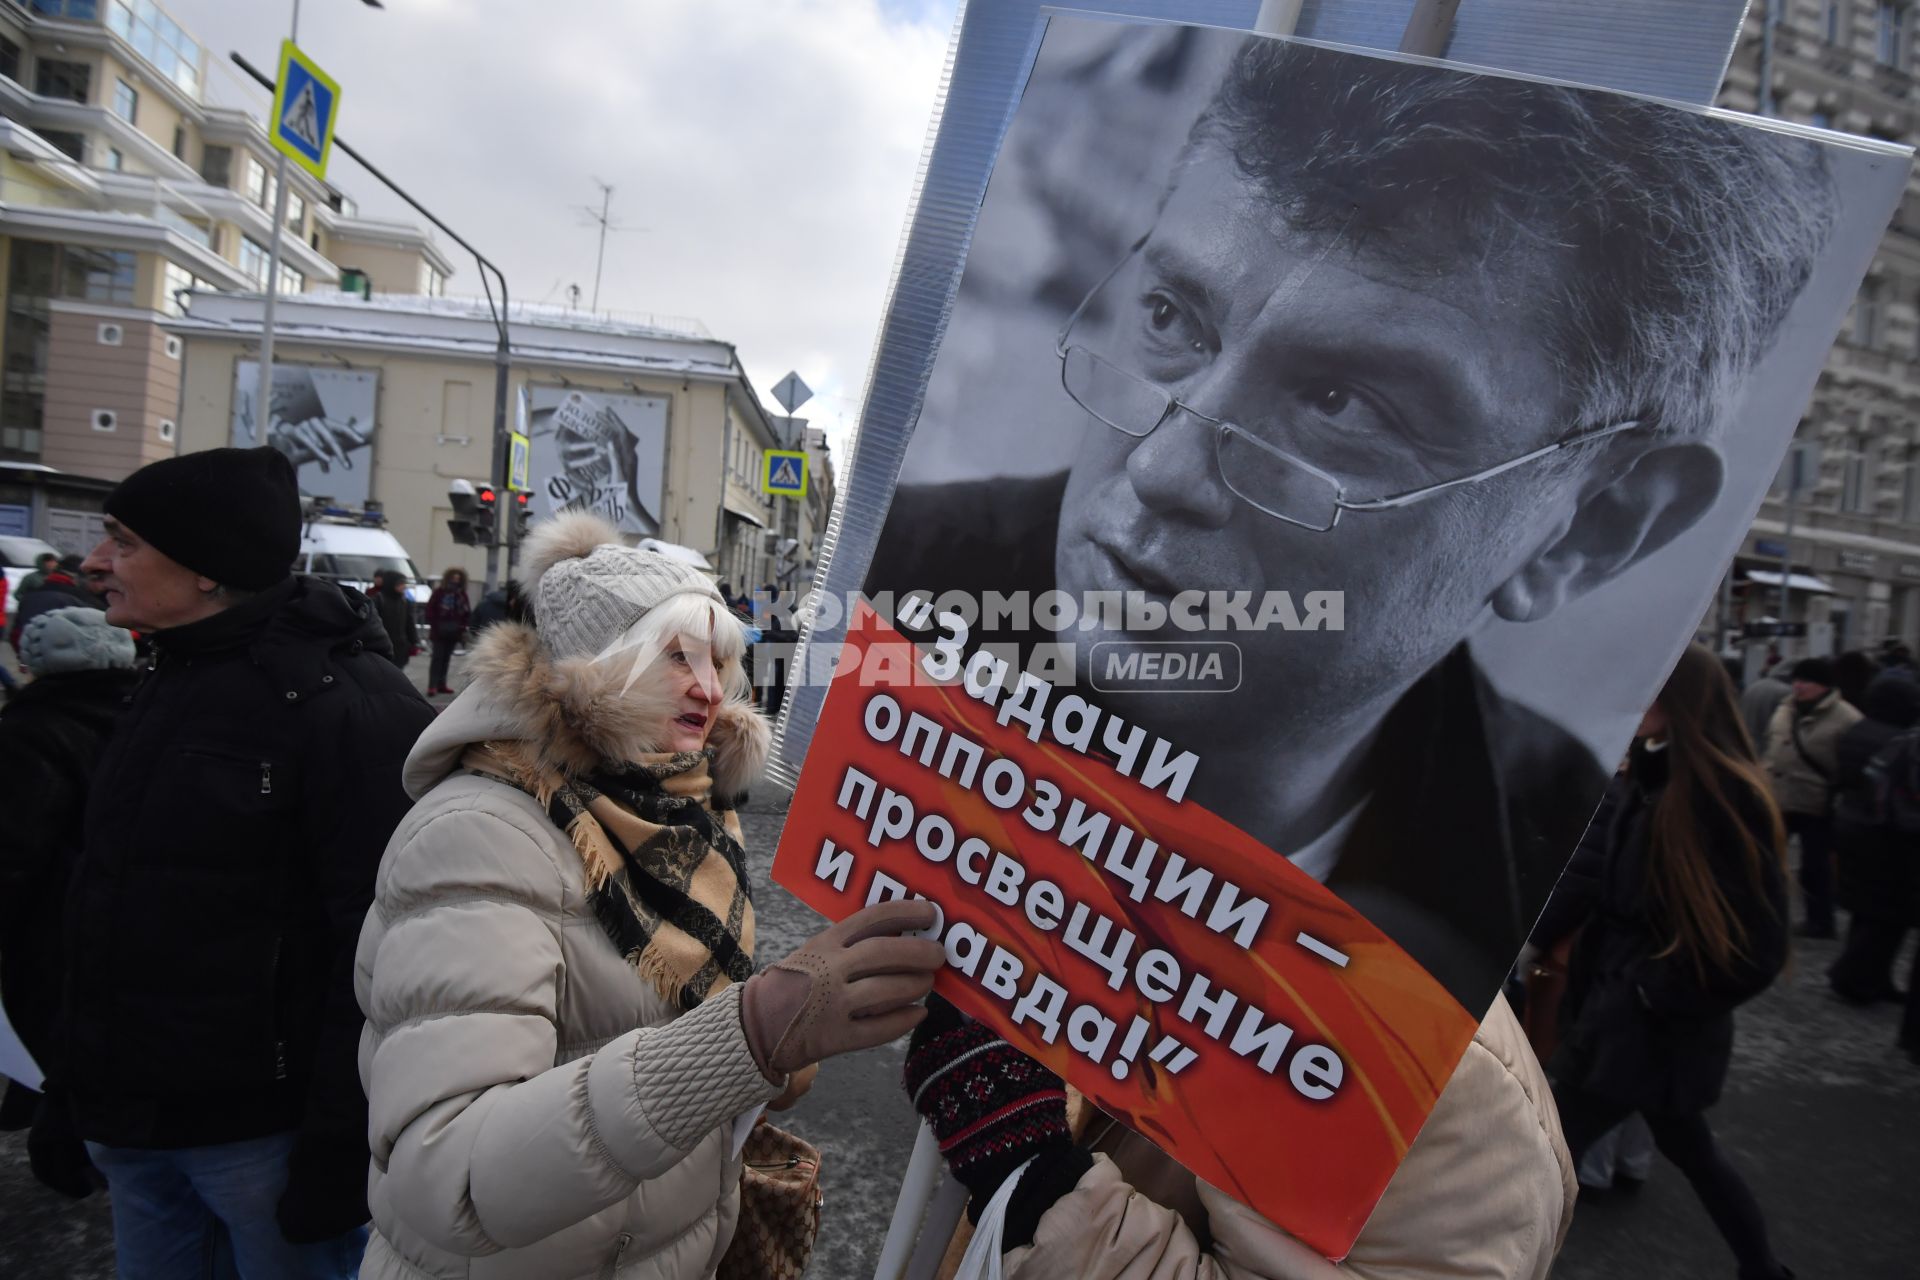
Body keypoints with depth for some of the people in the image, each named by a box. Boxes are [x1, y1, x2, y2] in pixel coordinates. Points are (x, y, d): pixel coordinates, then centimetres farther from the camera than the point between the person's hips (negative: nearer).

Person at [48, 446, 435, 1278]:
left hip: (265, 1127, -8)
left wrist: (341, 1149, -21)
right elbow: (109, 896, 16)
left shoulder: (345, 705, -20)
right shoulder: (170, 684, 8)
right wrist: (80, 1085, 18)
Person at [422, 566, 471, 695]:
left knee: (446, 659, 10)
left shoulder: (462, 595, 7)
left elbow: (467, 613, 9)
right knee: (437, 658, -6)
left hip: (454, 633, 4)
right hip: (439, 632, -4)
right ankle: (432, 685, -6)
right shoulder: (439, 592, -5)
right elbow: (430, 610, -5)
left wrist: (463, 627, -3)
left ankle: (441, 684, 17)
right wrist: (434, 625, -10)